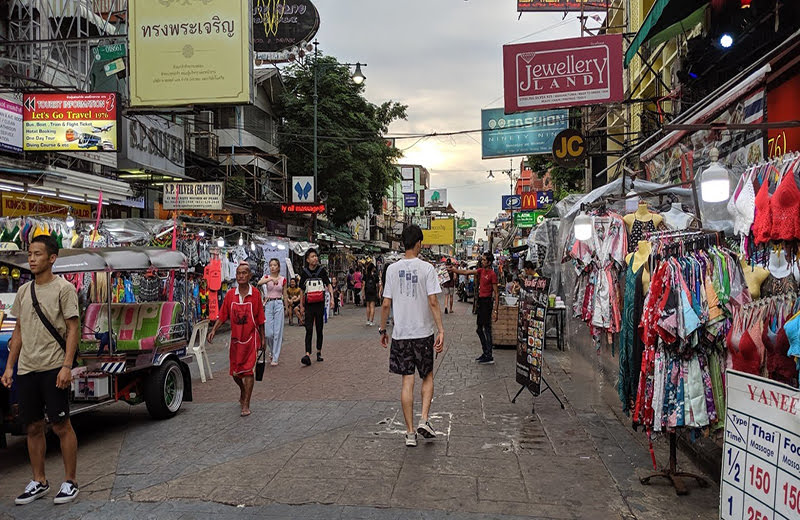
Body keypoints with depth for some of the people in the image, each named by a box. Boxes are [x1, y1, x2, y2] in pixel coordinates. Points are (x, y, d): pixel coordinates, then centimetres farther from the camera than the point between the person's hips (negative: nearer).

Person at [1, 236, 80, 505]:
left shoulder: (63, 288, -6)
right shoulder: (23, 291, 14)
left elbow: (73, 329, -10)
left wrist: (66, 366, -17)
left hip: (53, 369, -6)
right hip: (26, 370, 6)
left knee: (61, 425, -2)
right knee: (33, 427, 12)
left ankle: (70, 481, 9)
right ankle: (39, 482, 24)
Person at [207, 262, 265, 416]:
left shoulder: (255, 294, -5)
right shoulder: (230, 294, 1)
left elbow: (260, 318, 0)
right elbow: (223, 315, 4)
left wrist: (262, 339, 3)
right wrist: (214, 329, -10)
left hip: (251, 338, -3)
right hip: (236, 338, 3)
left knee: (248, 370, -7)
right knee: (235, 372, 11)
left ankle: (246, 405, -1)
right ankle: (243, 391, 42)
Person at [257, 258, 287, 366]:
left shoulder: (283, 279, 4)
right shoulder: (266, 277, 3)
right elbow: (259, 283, -21)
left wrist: (287, 308, 13)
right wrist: (271, 279, -35)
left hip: (279, 305, 0)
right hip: (268, 304, 0)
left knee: (277, 332, -4)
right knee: (268, 333, -2)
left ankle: (275, 358, 1)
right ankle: (274, 351, 28)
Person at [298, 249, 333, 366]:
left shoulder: (322, 270, 2)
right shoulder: (304, 272, 4)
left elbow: (328, 285, 5)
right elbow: (302, 291, 11)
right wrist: (301, 306, 11)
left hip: (320, 304, 0)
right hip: (309, 305, 0)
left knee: (319, 329, 8)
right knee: (309, 329, -7)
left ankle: (319, 352, 21)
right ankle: (307, 354, -14)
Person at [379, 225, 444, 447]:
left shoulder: (392, 269, 1)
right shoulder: (426, 268, -7)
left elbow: (386, 304, 1)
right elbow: (433, 302, -13)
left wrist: (382, 330, 12)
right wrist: (441, 331, -10)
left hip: (400, 333, 2)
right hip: (424, 333, -2)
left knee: (407, 382, 6)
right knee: (428, 376, 17)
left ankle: (410, 433, 10)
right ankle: (424, 420, 3)